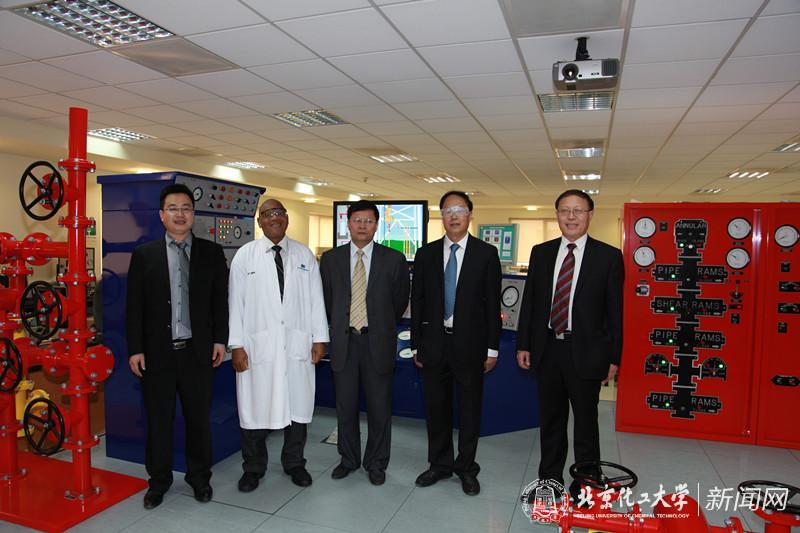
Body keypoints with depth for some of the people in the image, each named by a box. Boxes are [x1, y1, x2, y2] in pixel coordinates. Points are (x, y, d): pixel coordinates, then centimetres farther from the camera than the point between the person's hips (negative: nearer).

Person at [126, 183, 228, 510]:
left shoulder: (211, 253, 4)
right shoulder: (143, 255, 3)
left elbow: (220, 299, 4)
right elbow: (134, 306, 1)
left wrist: (220, 339, -2)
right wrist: (135, 349, -3)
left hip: (198, 350, 0)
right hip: (157, 352, 0)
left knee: (199, 418, 11)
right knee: (158, 419, 12)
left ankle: (199, 477, 29)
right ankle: (159, 480, 30)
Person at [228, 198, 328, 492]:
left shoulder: (304, 255, 7)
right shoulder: (244, 256, 2)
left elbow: (316, 298, 6)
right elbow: (236, 301, -1)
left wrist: (320, 338, 2)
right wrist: (237, 345, -5)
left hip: (298, 345, 2)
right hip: (257, 346, -1)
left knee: (298, 407, 11)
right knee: (255, 409, 8)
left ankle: (294, 463, 31)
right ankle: (253, 468, 28)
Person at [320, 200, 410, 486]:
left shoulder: (394, 259, -3)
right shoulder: (331, 258, 2)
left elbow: (400, 300, 7)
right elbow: (326, 299, 12)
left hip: (377, 343, -1)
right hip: (343, 342, 2)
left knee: (379, 407, 9)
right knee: (345, 407, 13)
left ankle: (376, 463, 27)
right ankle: (348, 459, 33)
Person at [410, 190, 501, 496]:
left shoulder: (486, 253, -1)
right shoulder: (426, 254, 5)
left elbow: (492, 302, -2)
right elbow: (417, 301, 6)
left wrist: (492, 348, -4)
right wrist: (416, 344, 4)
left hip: (469, 343, -2)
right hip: (434, 342, 2)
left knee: (470, 408, 9)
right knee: (436, 407, 12)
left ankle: (466, 468, 27)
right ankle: (440, 464, 31)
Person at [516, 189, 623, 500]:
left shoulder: (608, 256, -4)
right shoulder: (541, 253, 5)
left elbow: (614, 311, -3)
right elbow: (529, 301, 7)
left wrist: (613, 357, -5)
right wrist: (523, 344, 4)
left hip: (585, 351, -3)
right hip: (547, 348, 3)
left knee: (585, 422, 11)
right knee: (551, 420, 16)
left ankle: (585, 486, 27)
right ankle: (550, 480, 33)